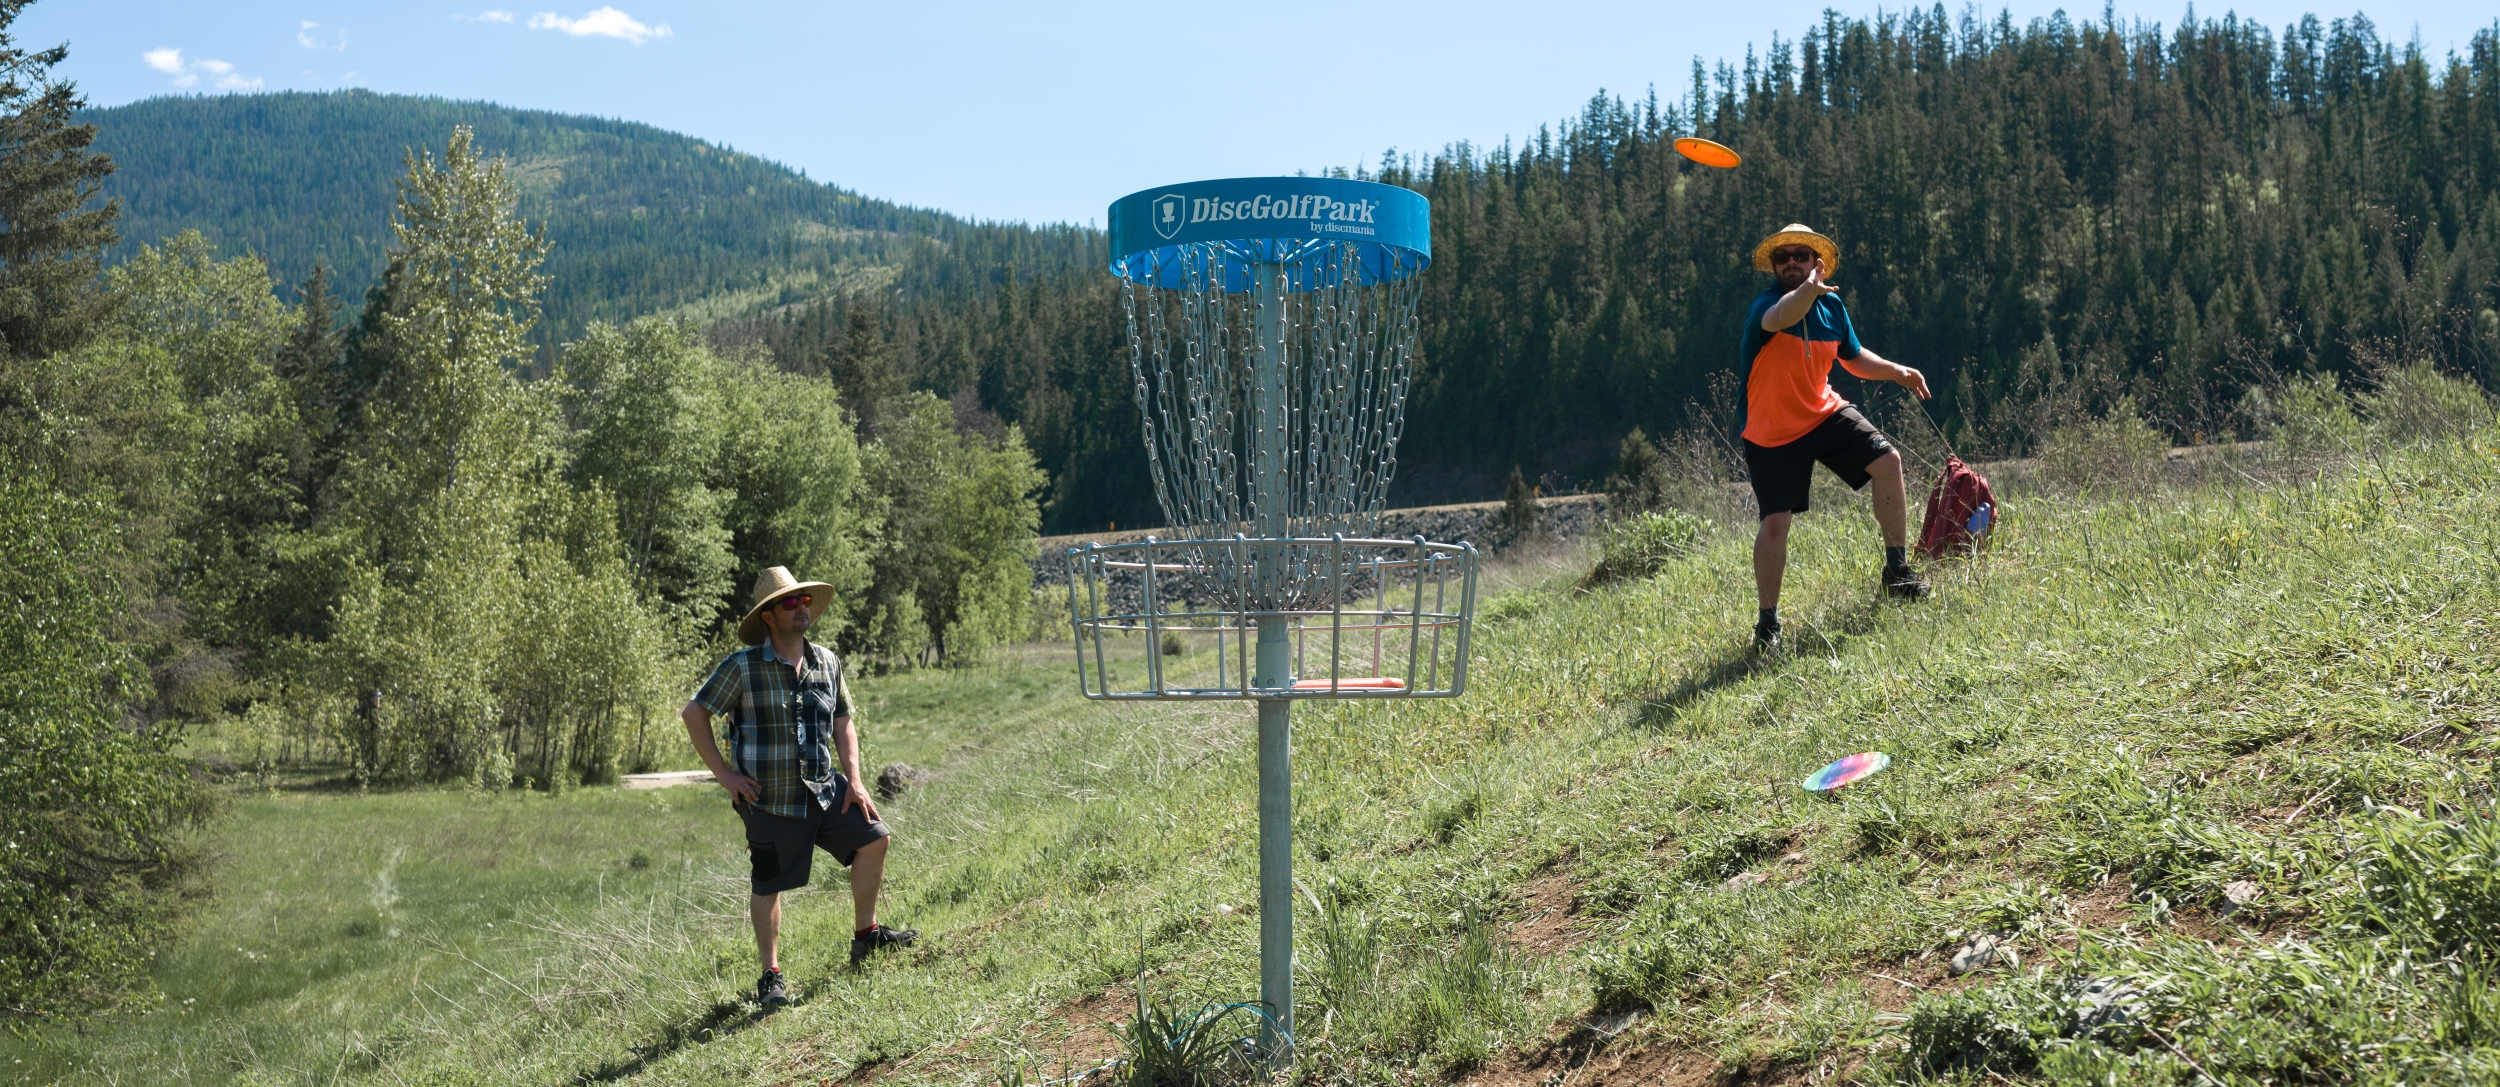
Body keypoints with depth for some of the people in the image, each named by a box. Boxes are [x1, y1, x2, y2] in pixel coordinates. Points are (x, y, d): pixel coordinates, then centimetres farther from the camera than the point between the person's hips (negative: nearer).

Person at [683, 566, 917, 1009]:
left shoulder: (827, 662, 4)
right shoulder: (743, 667, -12)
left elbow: (843, 723, 12)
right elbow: (694, 713, -7)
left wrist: (854, 781, 2)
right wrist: (723, 773, -10)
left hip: (824, 789, 5)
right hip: (770, 799, -5)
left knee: (874, 837, 2)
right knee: (767, 886, 3)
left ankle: (865, 935, 17)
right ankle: (771, 977, 17)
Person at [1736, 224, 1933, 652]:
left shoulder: (1832, 306, 0)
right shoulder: (1765, 305, -19)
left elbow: (1854, 357, 17)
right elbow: (1781, 318, -47)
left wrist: (1896, 371, 0)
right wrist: (1809, 289, -67)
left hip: (1824, 413, 5)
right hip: (1773, 432, -5)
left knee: (1887, 460, -9)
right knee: (1775, 524, -9)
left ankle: (1897, 569, 7)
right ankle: (1767, 621, 7)